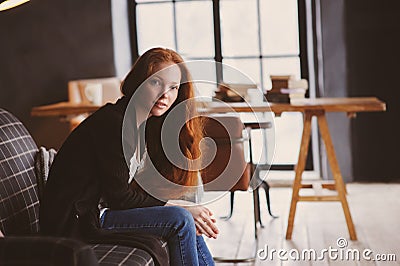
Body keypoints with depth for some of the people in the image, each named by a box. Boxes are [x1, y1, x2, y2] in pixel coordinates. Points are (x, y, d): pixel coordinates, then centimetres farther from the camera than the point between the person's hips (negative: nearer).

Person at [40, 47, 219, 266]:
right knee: (180, 220, -18)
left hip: (100, 209, 9)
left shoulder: (143, 125, 9)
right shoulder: (112, 123, -19)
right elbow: (119, 197, -19)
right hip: (74, 221, -9)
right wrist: (181, 207, -15)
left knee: (191, 222, 4)